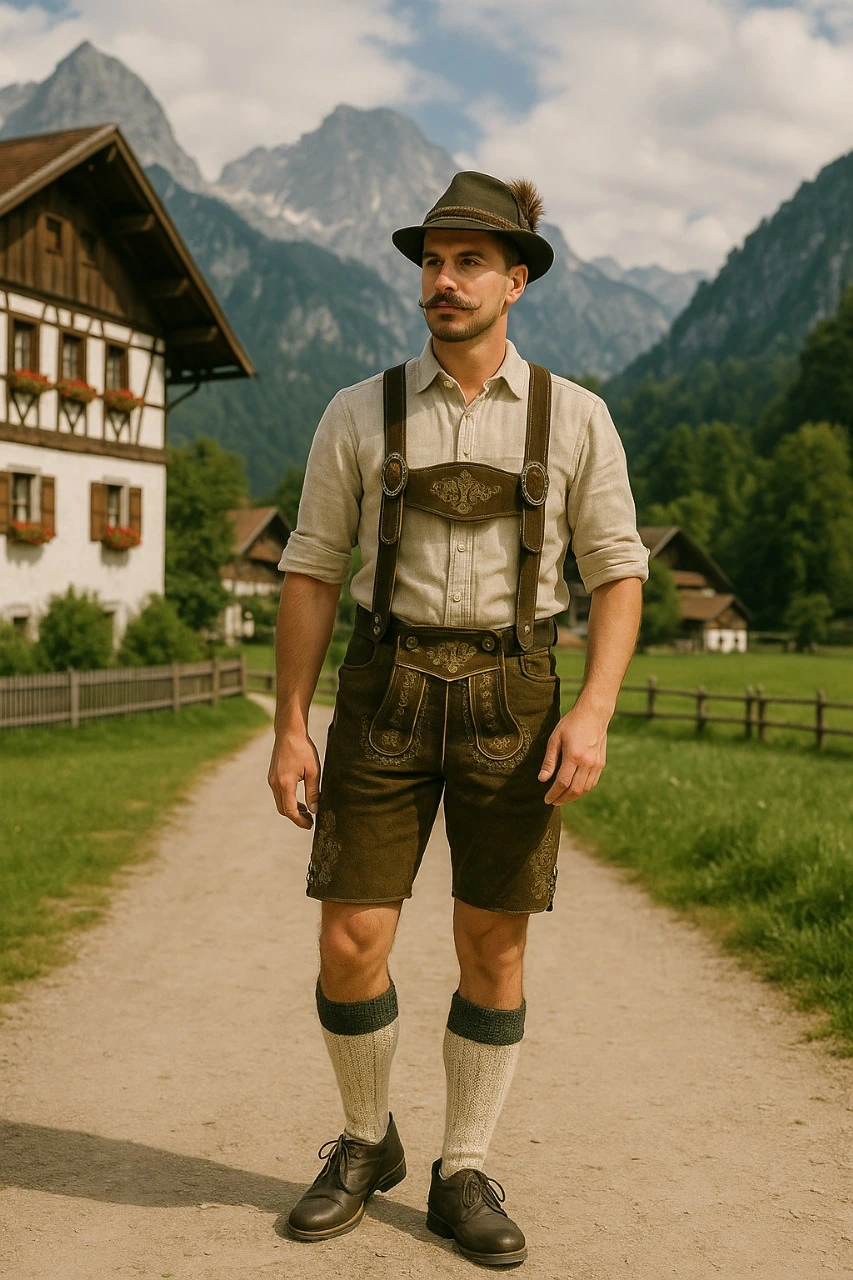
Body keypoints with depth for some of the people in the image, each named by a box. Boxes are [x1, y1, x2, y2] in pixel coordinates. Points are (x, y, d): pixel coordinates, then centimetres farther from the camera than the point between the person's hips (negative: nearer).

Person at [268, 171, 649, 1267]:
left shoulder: (574, 417, 2)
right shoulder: (359, 415, 3)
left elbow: (617, 573, 1)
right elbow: (311, 573, 4)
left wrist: (593, 714, -14)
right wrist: (290, 728, -3)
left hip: (511, 699, 0)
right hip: (387, 693, 0)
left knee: (494, 949, 3)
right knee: (350, 946, -2)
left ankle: (463, 1177, 21)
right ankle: (365, 1144, 25)